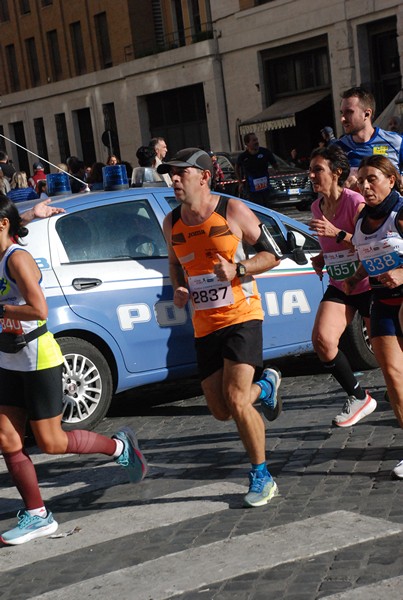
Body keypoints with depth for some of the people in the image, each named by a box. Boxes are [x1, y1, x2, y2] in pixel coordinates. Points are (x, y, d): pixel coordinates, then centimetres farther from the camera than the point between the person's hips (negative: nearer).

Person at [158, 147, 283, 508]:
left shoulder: (232, 211, -7)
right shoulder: (172, 223, 7)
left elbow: (273, 254, -2)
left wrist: (237, 270, -18)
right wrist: (178, 289, 3)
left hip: (241, 316, -5)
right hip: (204, 326, 6)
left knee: (236, 400, -16)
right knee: (221, 411, 6)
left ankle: (262, 477, 3)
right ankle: (265, 385, 38)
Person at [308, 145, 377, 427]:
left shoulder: (355, 202, -16)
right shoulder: (317, 207, 6)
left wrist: (337, 234, -29)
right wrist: (321, 259, 4)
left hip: (368, 285, -6)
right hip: (339, 287, 6)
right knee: (321, 339, -15)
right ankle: (358, 398, 1)